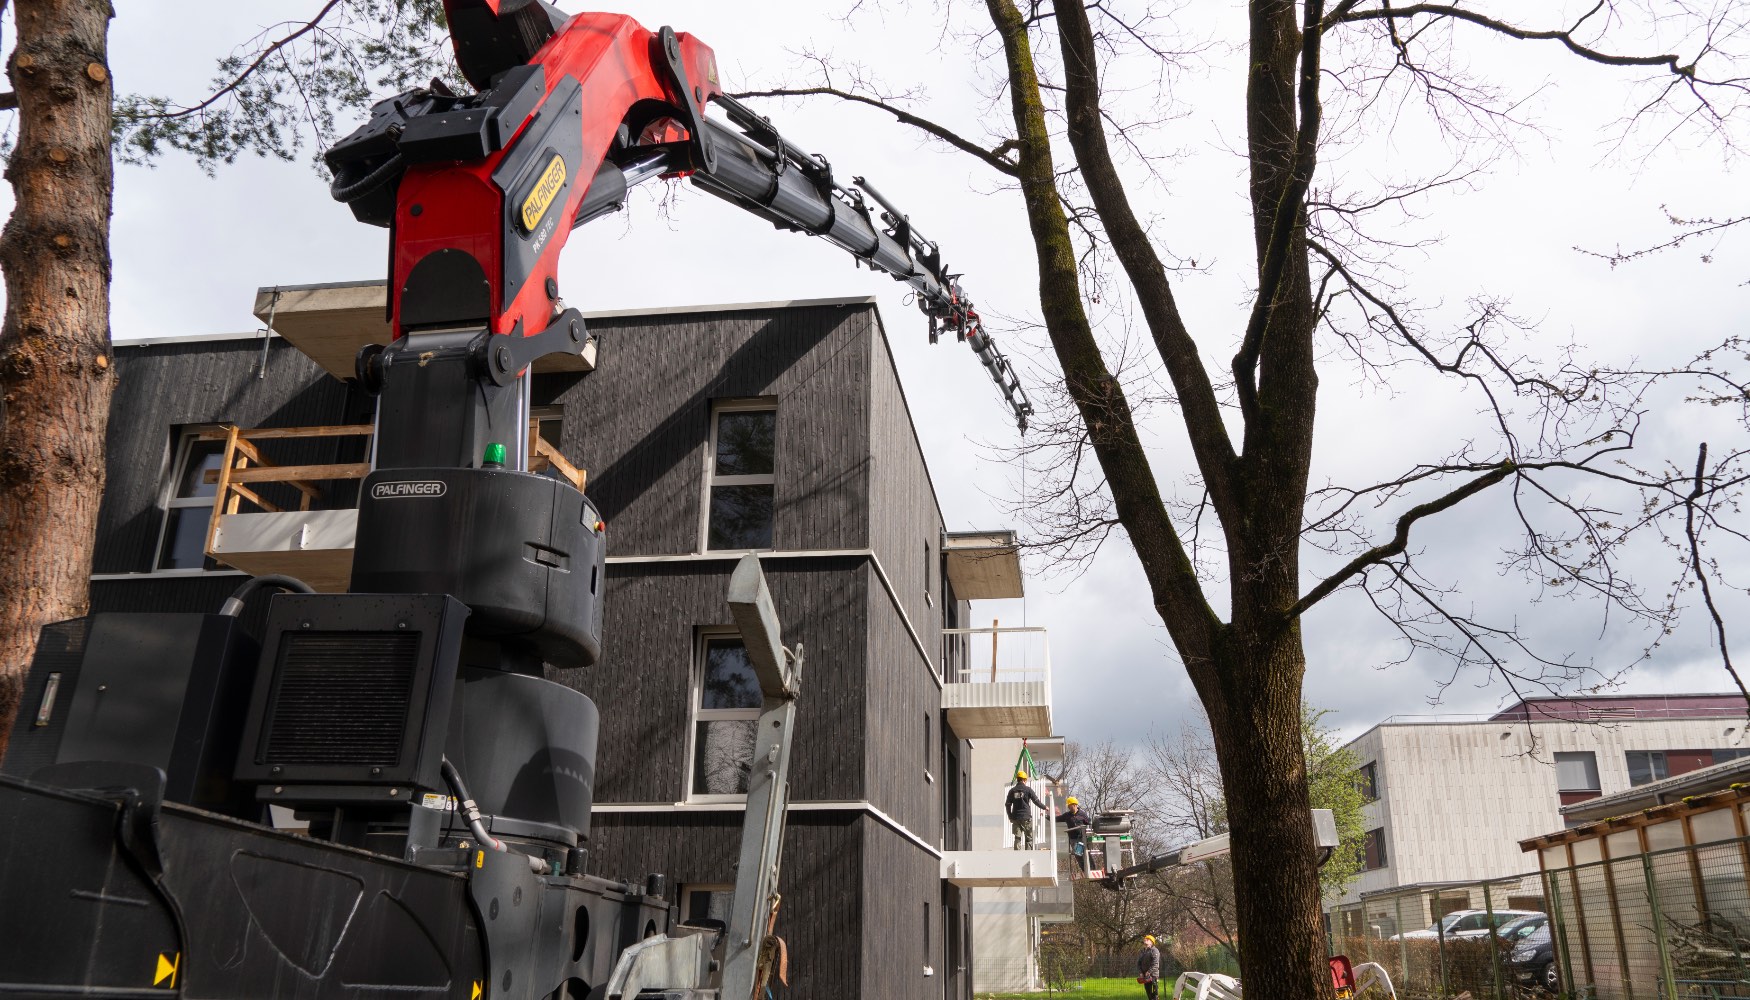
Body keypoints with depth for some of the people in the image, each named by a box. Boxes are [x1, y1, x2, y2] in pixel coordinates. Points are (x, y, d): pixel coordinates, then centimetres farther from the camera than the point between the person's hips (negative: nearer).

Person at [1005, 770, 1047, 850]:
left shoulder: (1012, 790, 6)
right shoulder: (1028, 789, -5)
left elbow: (1007, 805, 7)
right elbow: (1036, 801, -2)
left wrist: (1010, 817, 16)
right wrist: (1044, 807, 14)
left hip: (1016, 818, 3)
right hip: (1026, 818, -3)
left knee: (1017, 838, 5)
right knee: (1029, 838, 5)